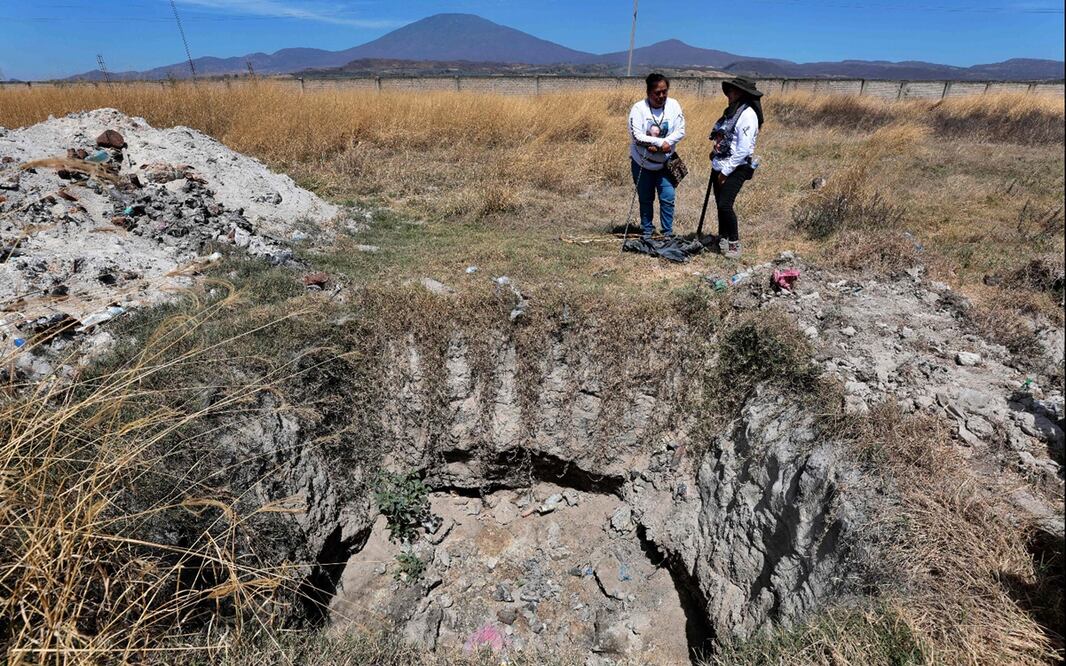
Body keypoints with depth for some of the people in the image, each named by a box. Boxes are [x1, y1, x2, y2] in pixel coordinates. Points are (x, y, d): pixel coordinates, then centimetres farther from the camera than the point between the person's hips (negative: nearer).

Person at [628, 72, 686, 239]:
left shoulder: (673, 105, -3)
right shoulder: (638, 108, -13)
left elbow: (681, 131, -6)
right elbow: (637, 136, -21)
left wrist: (667, 143, -23)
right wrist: (661, 141, -24)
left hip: (666, 163, 2)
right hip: (642, 163, -2)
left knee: (668, 198, -2)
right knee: (646, 199, 8)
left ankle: (668, 232, 10)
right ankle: (647, 231, 23)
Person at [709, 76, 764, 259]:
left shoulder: (748, 114, -13)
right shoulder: (731, 111, 14)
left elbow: (744, 149, -19)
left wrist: (726, 170, -17)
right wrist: (717, 167, 11)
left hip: (737, 168, -8)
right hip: (720, 166, 8)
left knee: (725, 205, -15)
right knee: (720, 204, 10)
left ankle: (734, 243, -1)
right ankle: (722, 239, 23)